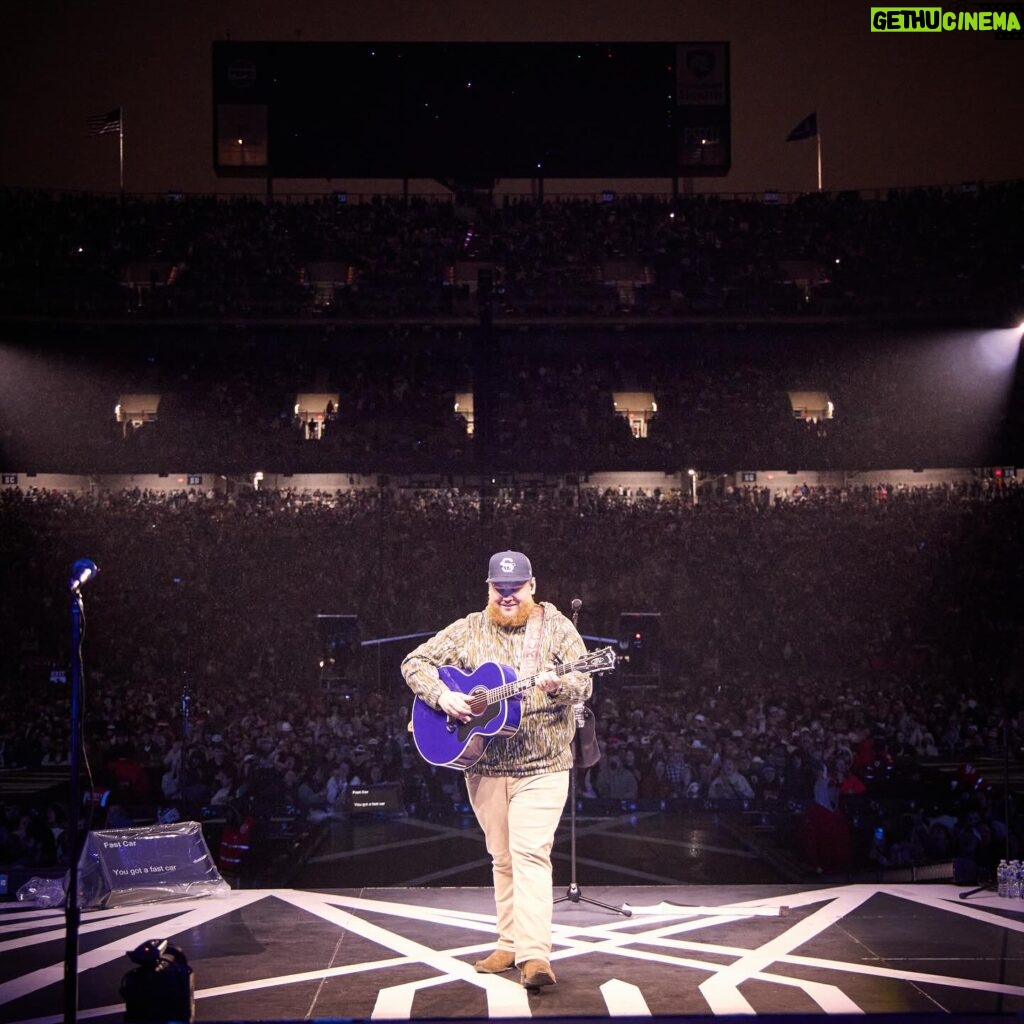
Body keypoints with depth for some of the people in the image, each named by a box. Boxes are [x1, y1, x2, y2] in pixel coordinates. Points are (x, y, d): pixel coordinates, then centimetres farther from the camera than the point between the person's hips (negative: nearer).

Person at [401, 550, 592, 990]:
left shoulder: (556, 627, 0)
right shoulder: (468, 630, 5)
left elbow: (583, 683, -7)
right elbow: (415, 662, 5)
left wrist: (559, 686, -30)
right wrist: (442, 696, -13)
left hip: (542, 765, -4)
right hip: (484, 765, 4)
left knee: (531, 854, -15)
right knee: (502, 858, 12)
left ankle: (535, 956, -21)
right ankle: (510, 944, 22)